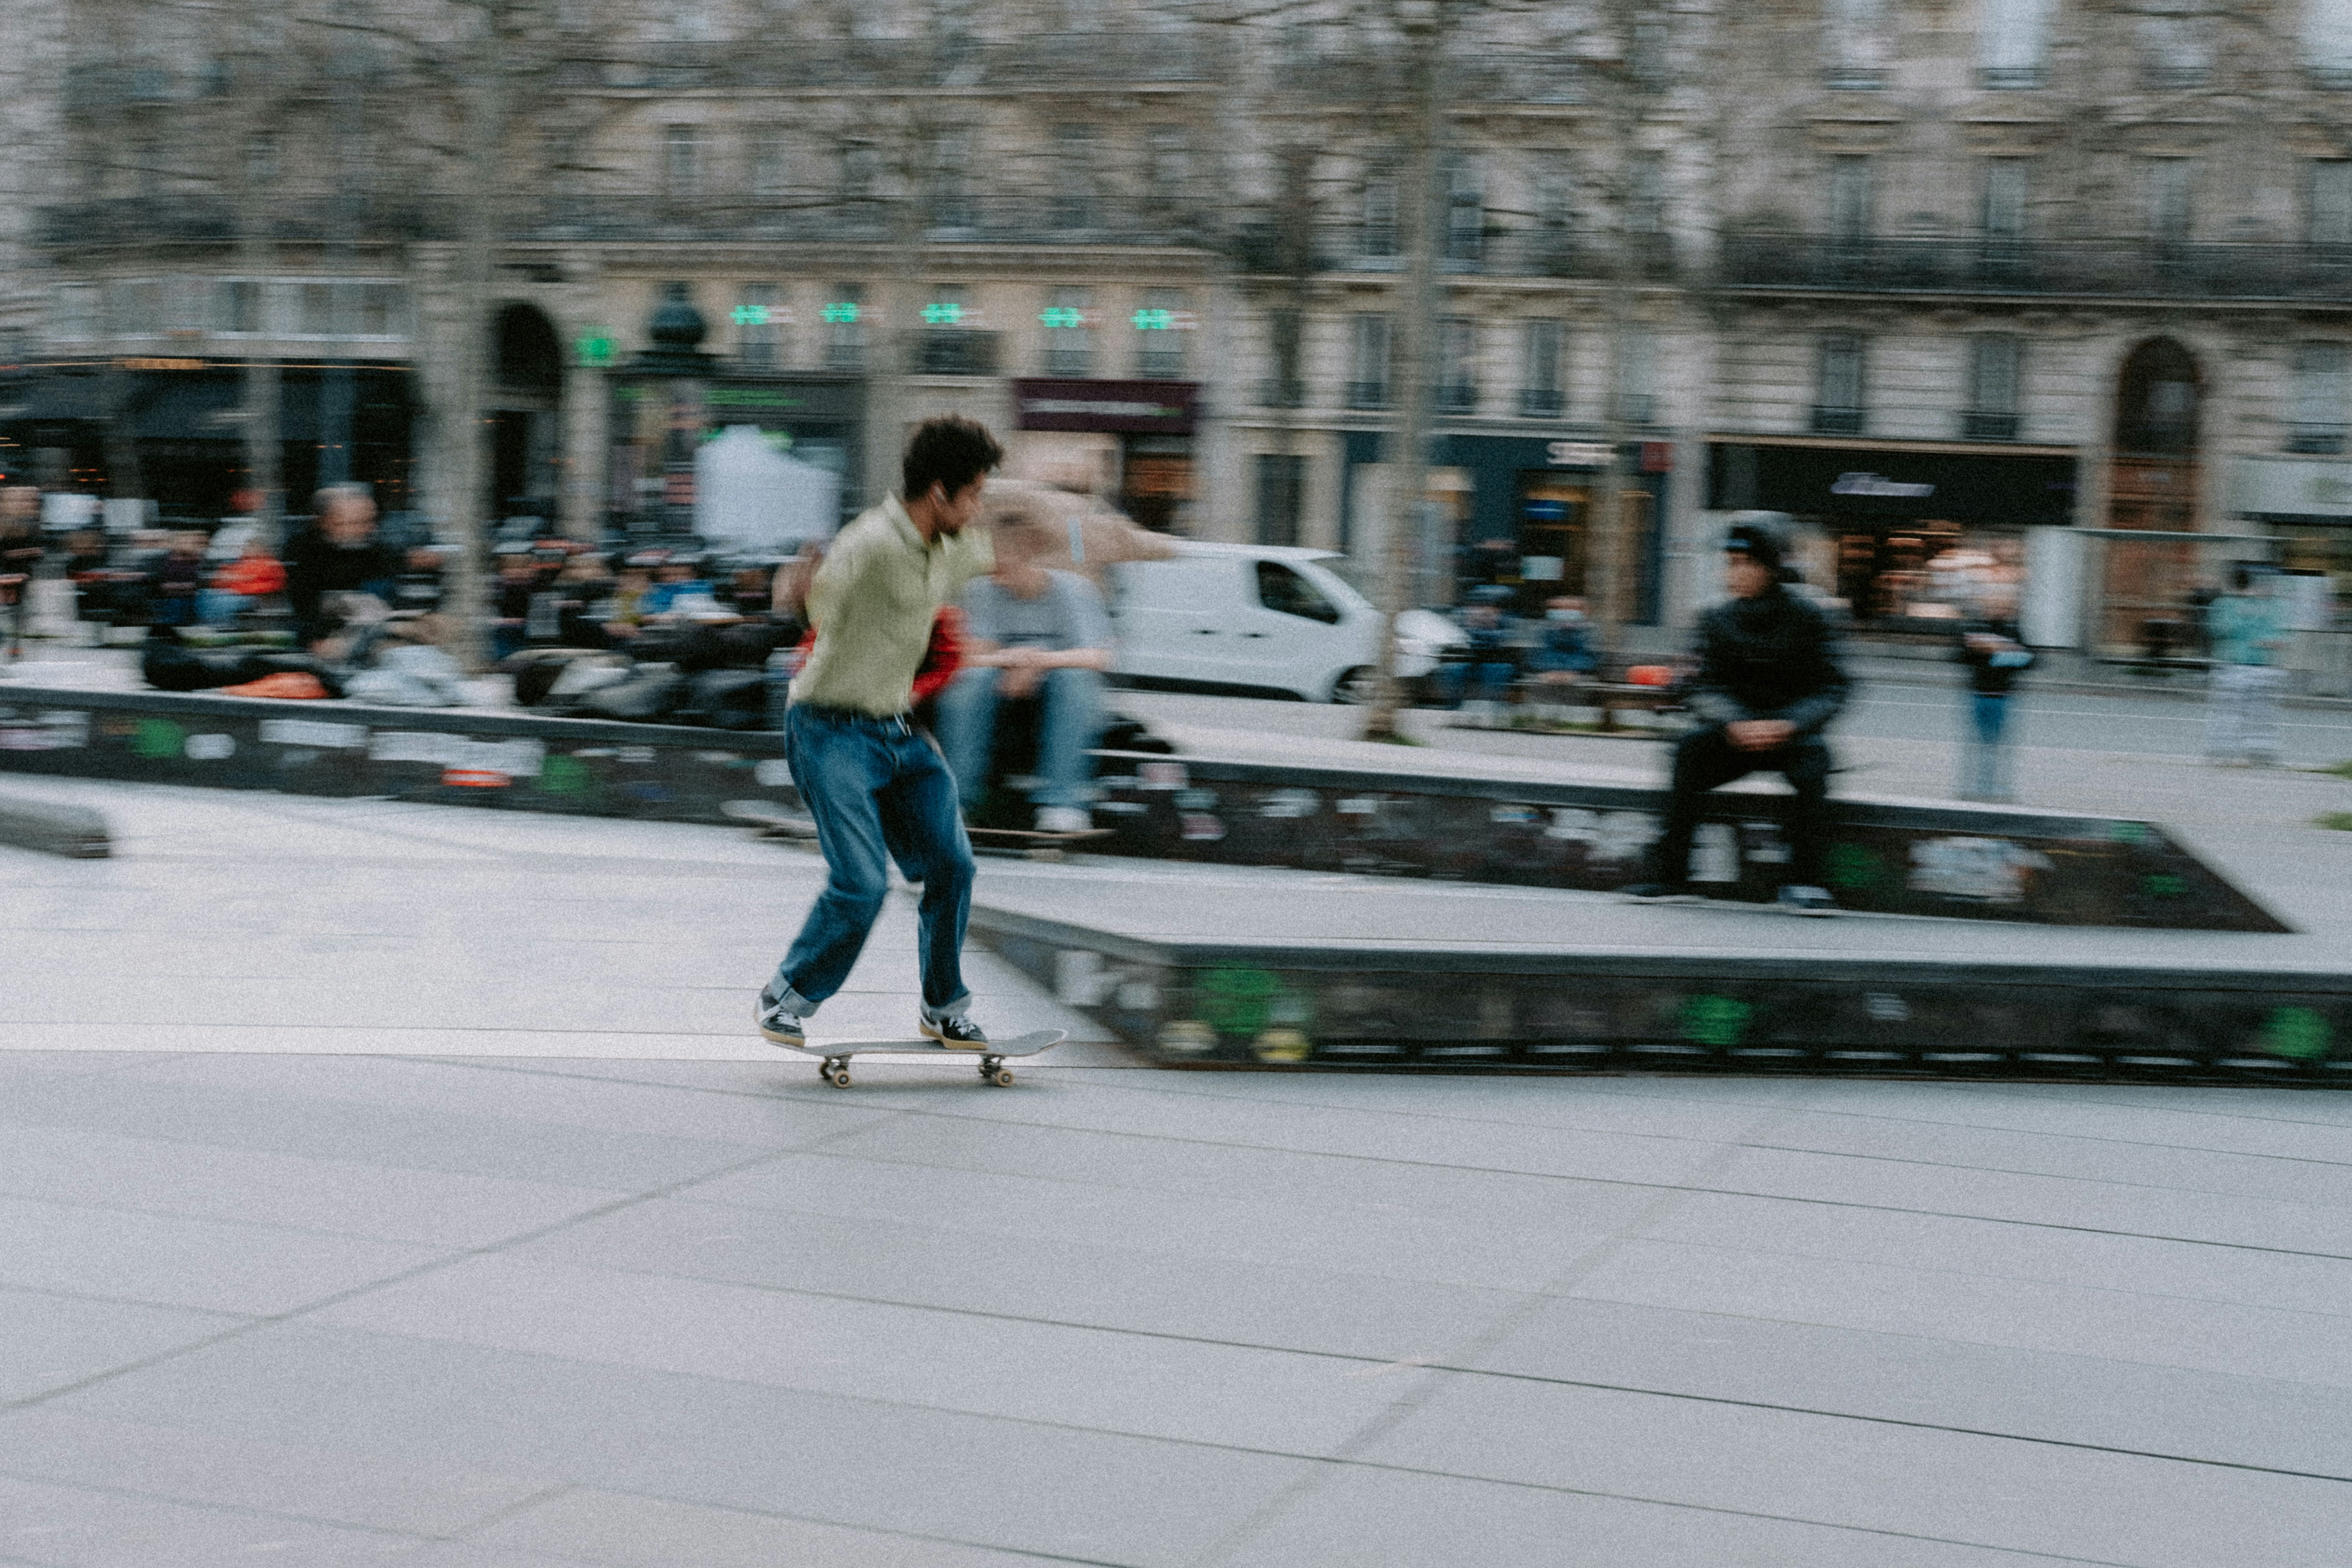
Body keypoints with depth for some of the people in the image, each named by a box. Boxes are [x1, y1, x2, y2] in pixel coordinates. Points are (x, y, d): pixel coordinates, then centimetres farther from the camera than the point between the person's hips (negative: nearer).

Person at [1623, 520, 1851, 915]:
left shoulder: (1808, 618, -5)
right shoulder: (1718, 620, 3)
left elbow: (1831, 691, -10)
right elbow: (1706, 689, -4)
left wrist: (1786, 725, -28)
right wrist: (1736, 723, -26)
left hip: (1791, 730, -2)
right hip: (1735, 731, 2)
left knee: (1813, 757, -33)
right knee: (1690, 749, -26)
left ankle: (1804, 883, -26)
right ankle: (1669, 874, -23)